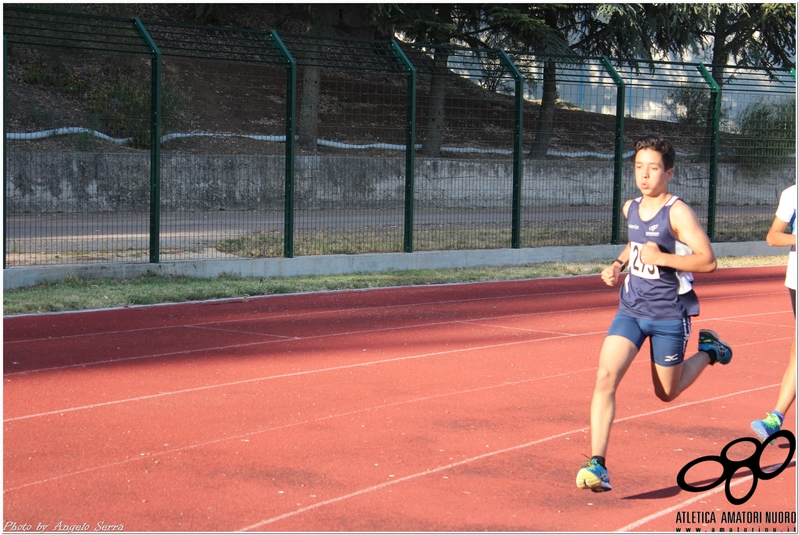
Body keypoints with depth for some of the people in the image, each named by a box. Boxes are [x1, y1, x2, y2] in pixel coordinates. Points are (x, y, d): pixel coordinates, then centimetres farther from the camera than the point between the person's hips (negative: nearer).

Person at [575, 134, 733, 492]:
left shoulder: (677, 213, -14)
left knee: (666, 393, 13)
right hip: (631, 310, 5)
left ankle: (708, 351, 41)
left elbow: (708, 261, -19)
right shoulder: (631, 208, 6)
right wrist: (618, 265, 9)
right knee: (605, 377, -17)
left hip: (669, 315, -4)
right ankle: (597, 465, -19)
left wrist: (661, 258, -24)